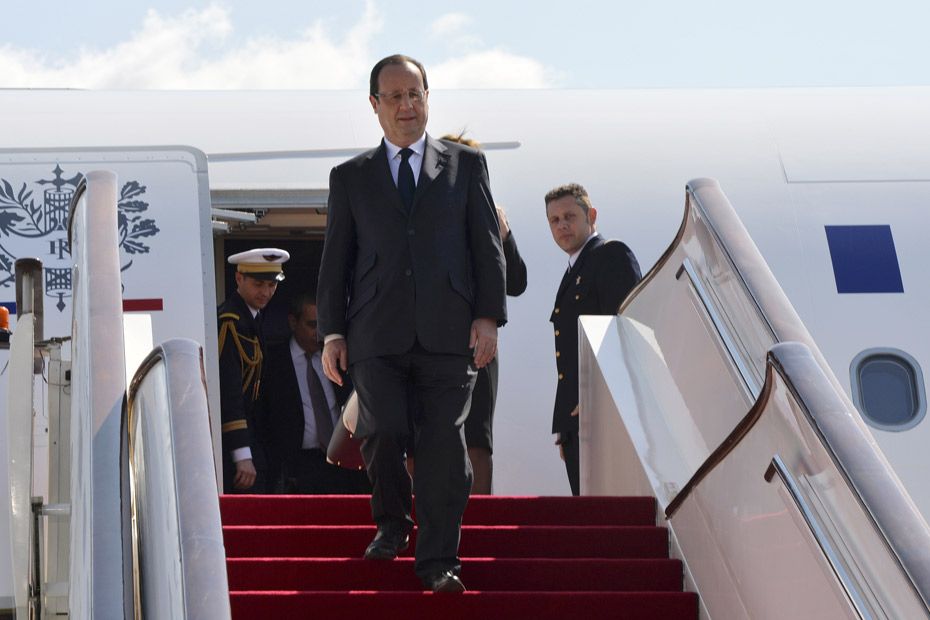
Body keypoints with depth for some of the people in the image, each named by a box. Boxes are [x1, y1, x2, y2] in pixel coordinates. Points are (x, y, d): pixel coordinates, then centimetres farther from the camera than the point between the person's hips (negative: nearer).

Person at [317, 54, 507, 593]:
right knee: (382, 429, -14)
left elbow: (487, 244, 9)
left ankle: (438, 561, 0)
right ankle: (392, 523, 13)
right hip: (378, 334, 0)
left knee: (444, 442, -5)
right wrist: (332, 331, 5)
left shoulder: (466, 164, 13)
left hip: (447, 331, 0)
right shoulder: (350, 177, 15)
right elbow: (335, 260, 13)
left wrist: (489, 316, -2)